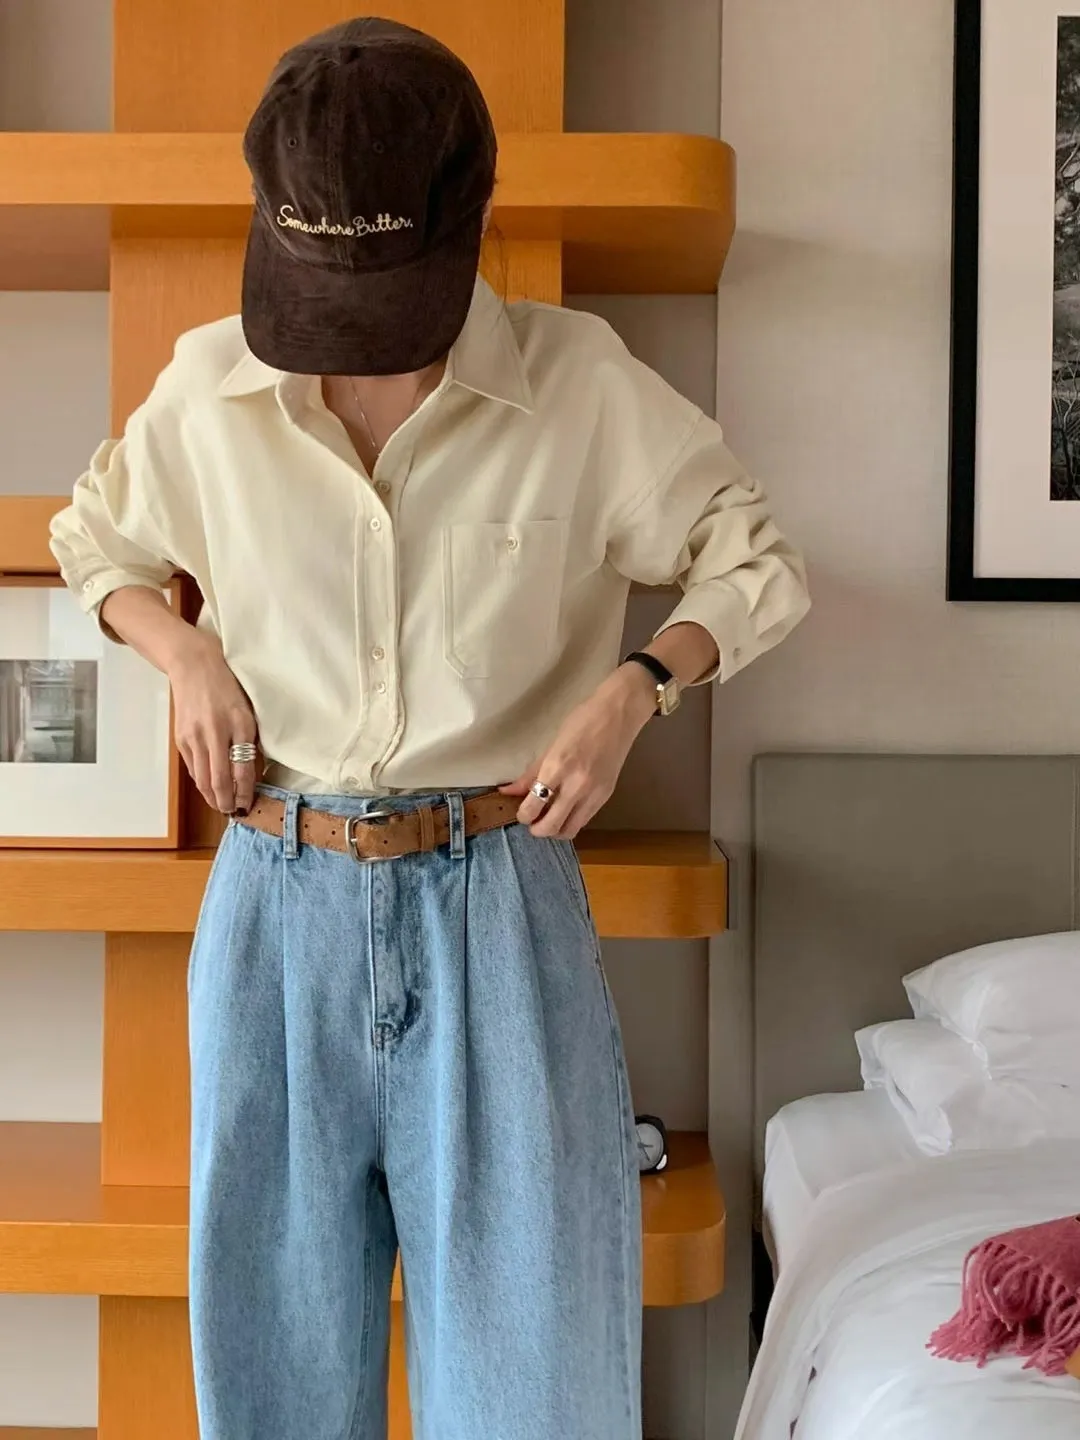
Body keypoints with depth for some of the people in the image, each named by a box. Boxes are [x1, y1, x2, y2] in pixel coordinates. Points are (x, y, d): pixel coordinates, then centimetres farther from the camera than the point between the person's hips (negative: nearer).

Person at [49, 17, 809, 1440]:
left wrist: (635, 686, -14)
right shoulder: (209, 389, -2)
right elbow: (93, 541, 16)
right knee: (277, 1308, 14)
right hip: (278, 901, 2)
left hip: (496, 897, -1)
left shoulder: (582, 386, -8)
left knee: (533, 1325, 7)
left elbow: (759, 564, 3)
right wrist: (184, 651, -3)